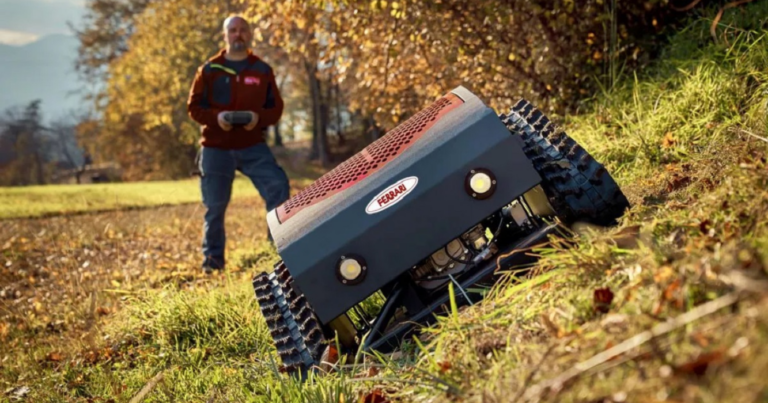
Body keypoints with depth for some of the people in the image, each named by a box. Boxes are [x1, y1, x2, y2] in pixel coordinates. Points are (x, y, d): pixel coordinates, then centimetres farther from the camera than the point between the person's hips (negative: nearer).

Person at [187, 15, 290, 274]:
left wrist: (259, 117, -17)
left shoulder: (262, 70, 7)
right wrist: (215, 117, -18)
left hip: (253, 146, 1)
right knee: (215, 206, 3)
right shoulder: (209, 70, 3)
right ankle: (212, 259, 20)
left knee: (278, 187, -17)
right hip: (216, 148, -1)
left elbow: (276, 108, 5)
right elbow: (194, 107, 3)